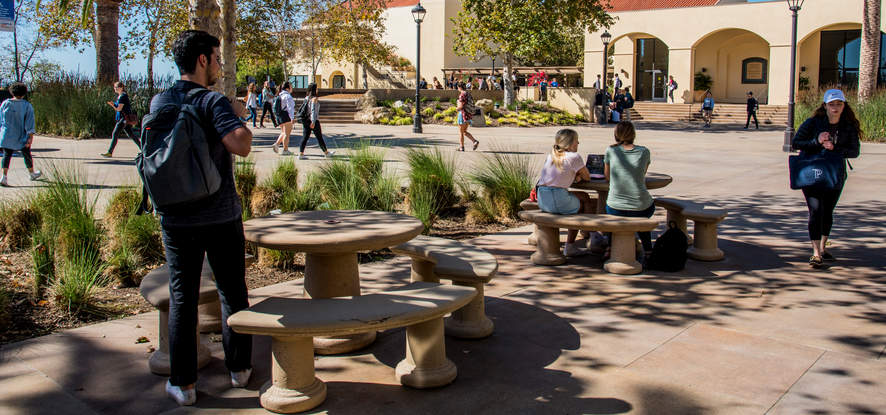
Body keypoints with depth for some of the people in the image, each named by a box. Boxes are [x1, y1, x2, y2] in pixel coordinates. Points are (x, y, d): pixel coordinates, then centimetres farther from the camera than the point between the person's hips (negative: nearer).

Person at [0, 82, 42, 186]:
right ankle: (32, 174, 33)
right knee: (26, 154, 15)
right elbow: (30, 122, -13)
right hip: (21, 136, -2)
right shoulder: (27, 106, -8)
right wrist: (31, 137, -15)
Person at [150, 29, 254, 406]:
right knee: (232, 293, 12)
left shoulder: (158, 102, 4)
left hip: (176, 219, 4)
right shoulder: (214, 102, -13)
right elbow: (241, 145, -29)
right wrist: (239, 116, -8)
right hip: (221, 217, -3)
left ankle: (183, 383, 13)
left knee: (182, 299, 9)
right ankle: (239, 368, 24)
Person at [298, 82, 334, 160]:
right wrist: (313, 122, -25)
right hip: (313, 121, -7)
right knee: (319, 137, 6)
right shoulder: (314, 99, -13)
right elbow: (313, 110, -21)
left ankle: (301, 154, -5)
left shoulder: (306, 98, 10)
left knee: (305, 137, 3)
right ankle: (326, 153, 20)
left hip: (306, 120, 7)